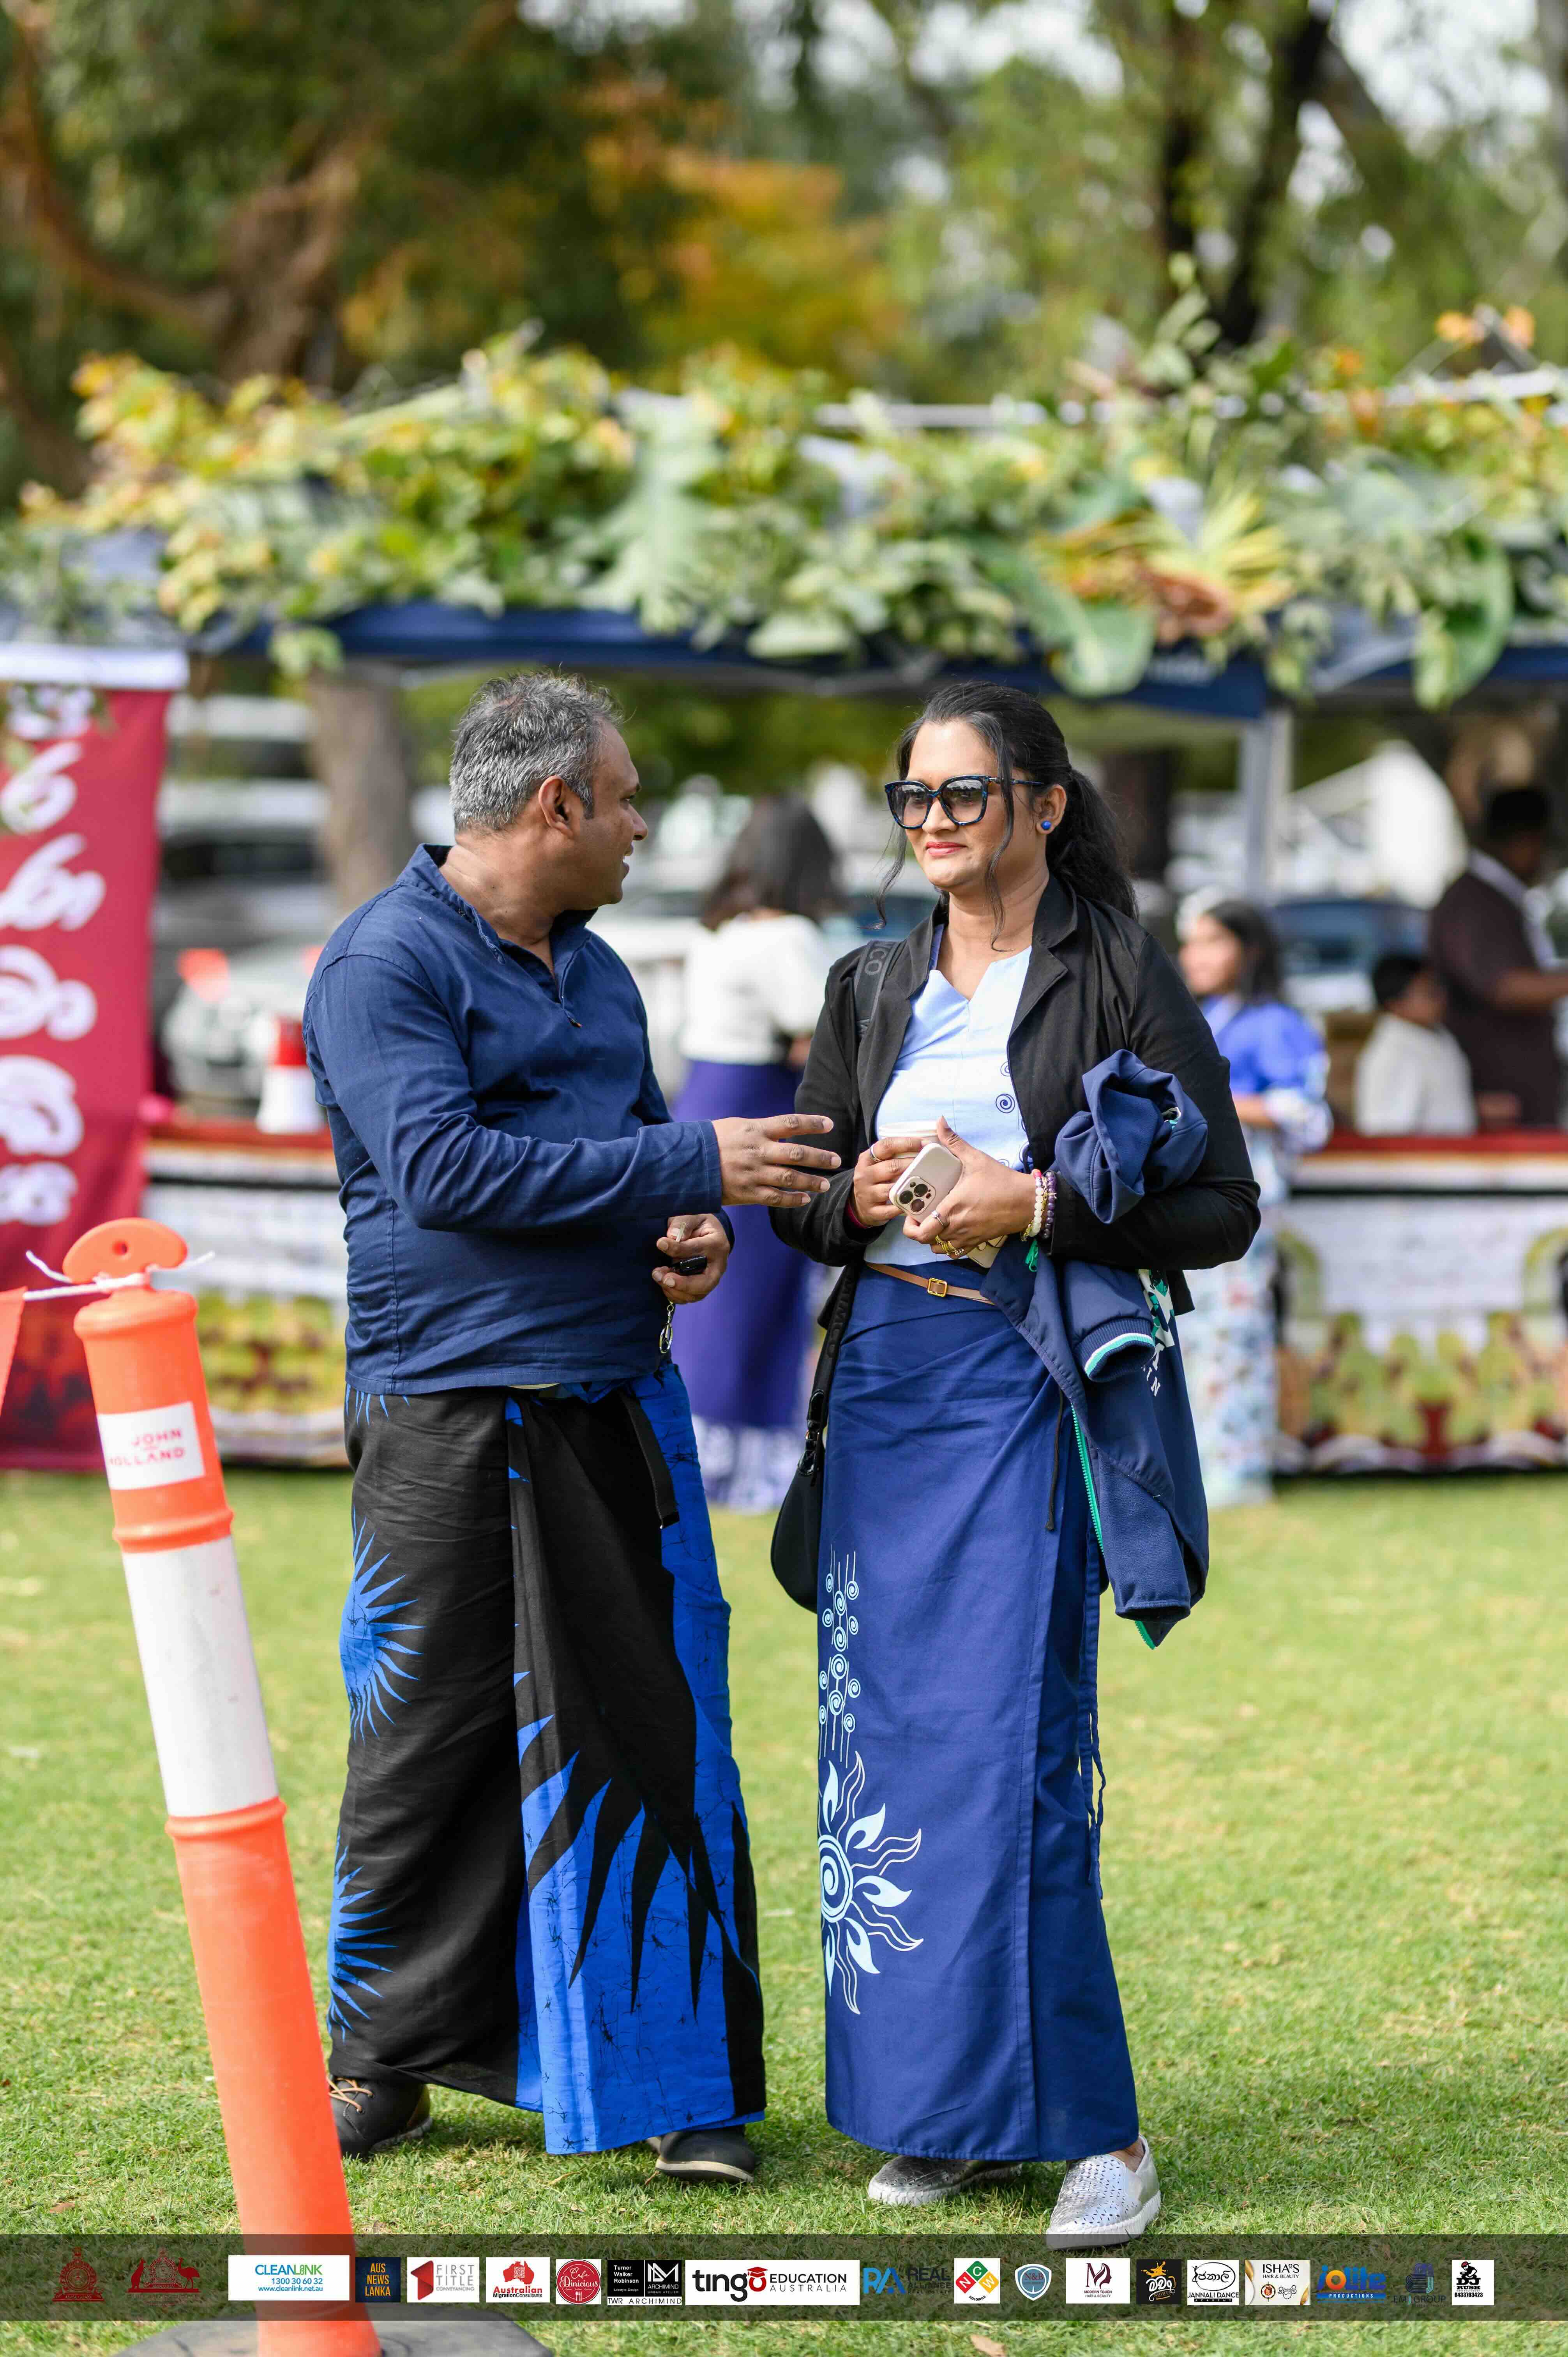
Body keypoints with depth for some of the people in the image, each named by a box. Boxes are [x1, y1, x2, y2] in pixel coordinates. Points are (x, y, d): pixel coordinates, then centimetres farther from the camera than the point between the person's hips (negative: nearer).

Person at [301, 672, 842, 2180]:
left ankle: (675, 2075, 7)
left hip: (617, 1405, 7)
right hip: (448, 1416, -6)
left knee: (652, 1736, 2)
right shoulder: (386, 962, -8)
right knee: (430, 1744, 2)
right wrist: (689, 1167, -18)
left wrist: (694, 1228, 3)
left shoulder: (594, 970, 17)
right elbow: (442, 1167, -19)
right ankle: (385, 2058, 17)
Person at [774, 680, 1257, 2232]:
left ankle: (1090, 2129, -4)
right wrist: (861, 1195, -4)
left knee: (1011, 1743, -11)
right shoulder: (872, 987, 14)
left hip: (1032, 1386, -5)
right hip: (887, 1376, 5)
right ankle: (945, 2110, 13)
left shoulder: (1118, 979, -1)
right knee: (889, 1737, 4)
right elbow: (797, 1203, 18)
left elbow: (1223, 1209, -4)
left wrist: (1036, 1204, -15)